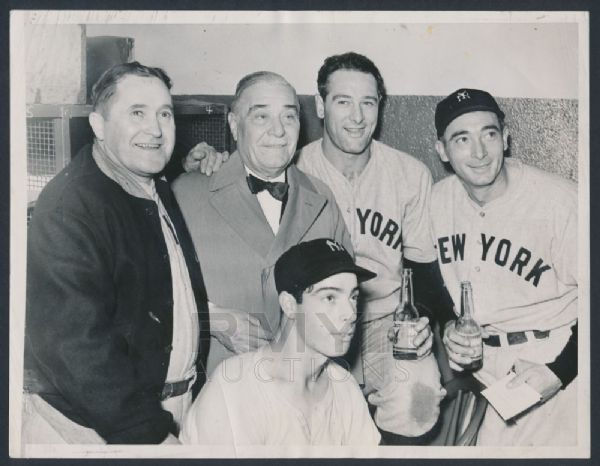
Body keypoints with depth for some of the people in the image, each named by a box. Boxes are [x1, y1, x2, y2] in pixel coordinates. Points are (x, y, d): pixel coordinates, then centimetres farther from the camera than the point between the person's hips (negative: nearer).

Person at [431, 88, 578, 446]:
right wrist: (446, 326, -3)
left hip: (551, 360, -4)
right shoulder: (437, 199, -2)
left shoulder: (560, 201, -18)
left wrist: (558, 372, -16)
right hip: (467, 353, 4)